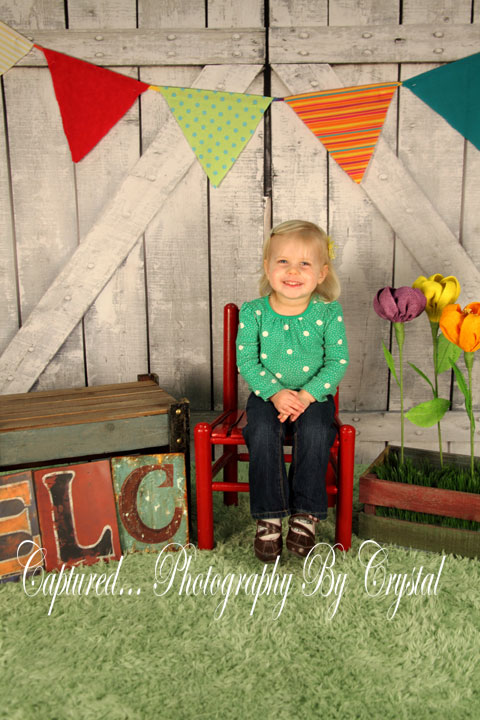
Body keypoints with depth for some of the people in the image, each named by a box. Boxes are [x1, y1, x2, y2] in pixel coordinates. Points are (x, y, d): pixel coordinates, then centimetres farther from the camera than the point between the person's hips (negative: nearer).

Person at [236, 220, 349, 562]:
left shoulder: (328, 312, -6)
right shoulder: (253, 312, -4)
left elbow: (338, 361, -6)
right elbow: (246, 360, -6)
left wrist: (307, 395, -20)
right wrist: (275, 393, -20)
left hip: (314, 395, 0)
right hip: (267, 394, 1)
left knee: (314, 432, -28)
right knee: (263, 432, -26)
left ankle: (306, 515, -14)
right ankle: (269, 518, -16)